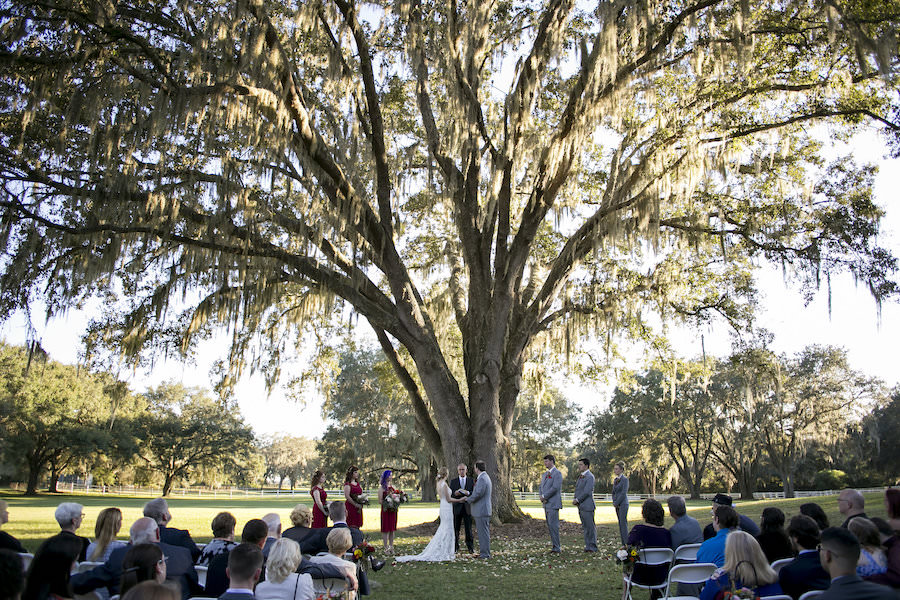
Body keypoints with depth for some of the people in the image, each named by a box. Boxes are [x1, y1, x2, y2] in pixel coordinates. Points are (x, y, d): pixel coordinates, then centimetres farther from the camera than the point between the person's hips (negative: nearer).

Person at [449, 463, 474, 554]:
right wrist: (455, 493, -19)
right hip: (457, 508, 0)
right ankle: (455, 547, 14)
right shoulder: (453, 481, 6)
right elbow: (450, 494, 3)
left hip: (467, 508, 0)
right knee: (455, 529, 3)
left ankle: (470, 547, 8)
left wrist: (468, 492, -20)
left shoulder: (471, 481, 7)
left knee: (468, 529, -1)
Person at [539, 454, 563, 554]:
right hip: (546, 504, 8)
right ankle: (554, 545, 16)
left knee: (553, 525, -9)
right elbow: (541, 487, 19)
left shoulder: (557, 473, -9)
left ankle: (557, 548, -4)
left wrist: (544, 496, -12)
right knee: (549, 526, 10)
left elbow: (555, 488, -18)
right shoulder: (545, 474, 18)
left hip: (553, 504, -8)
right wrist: (542, 497, 0)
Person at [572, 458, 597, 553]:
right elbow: (577, 489, 22)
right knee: (585, 527, 12)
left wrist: (577, 500, -13)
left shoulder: (590, 477, -11)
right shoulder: (580, 476, 17)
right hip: (580, 506, 9)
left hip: (587, 506, -9)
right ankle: (588, 546, 17)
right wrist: (575, 499, 5)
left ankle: (592, 547, 3)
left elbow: (587, 491, -18)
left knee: (590, 527, -3)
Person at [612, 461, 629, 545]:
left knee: (623, 523, -10)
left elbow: (624, 493, -16)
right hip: (617, 505, 8)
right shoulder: (615, 480, 13)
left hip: (623, 504, -8)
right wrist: (614, 502, 4)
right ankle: (623, 544, 12)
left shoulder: (625, 479, -10)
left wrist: (616, 503, -12)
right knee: (620, 523, 8)